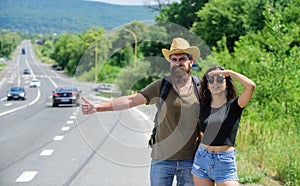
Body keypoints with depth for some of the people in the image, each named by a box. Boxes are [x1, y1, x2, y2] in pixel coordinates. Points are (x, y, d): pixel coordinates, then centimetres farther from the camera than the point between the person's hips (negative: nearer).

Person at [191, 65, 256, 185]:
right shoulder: (203, 108, 8)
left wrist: (229, 72, -11)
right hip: (201, 159, 4)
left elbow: (250, 86, -20)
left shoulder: (234, 106, -3)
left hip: (225, 162, -4)